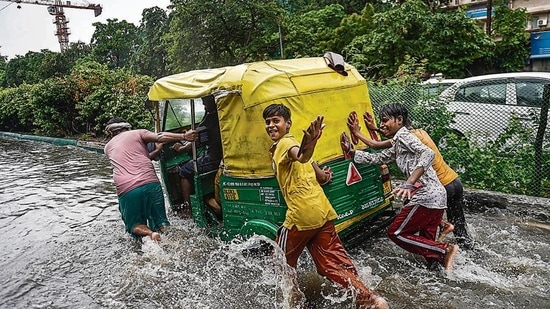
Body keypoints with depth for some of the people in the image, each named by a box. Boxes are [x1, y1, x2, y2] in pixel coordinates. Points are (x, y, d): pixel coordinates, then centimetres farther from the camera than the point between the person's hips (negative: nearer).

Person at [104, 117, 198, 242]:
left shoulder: (107, 147, 26)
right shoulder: (138, 133, 15)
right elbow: (159, 137, -5)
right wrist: (184, 136, -14)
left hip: (126, 190, 1)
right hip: (150, 183, -1)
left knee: (135, 224, 15)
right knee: (160, 220, 12)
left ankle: (150, 234, -16)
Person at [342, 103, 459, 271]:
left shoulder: (403, 136, -8)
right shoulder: (397, 145, 21)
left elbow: (428, 153, -24)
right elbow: (378, 158, 30)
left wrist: (409, 183, -35)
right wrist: (351, 151, 20)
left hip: (427, 195, -10)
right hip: (437, 195, 10)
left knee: (396, 232, 1)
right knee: (426, 241, 15)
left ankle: (444, 249, -2)